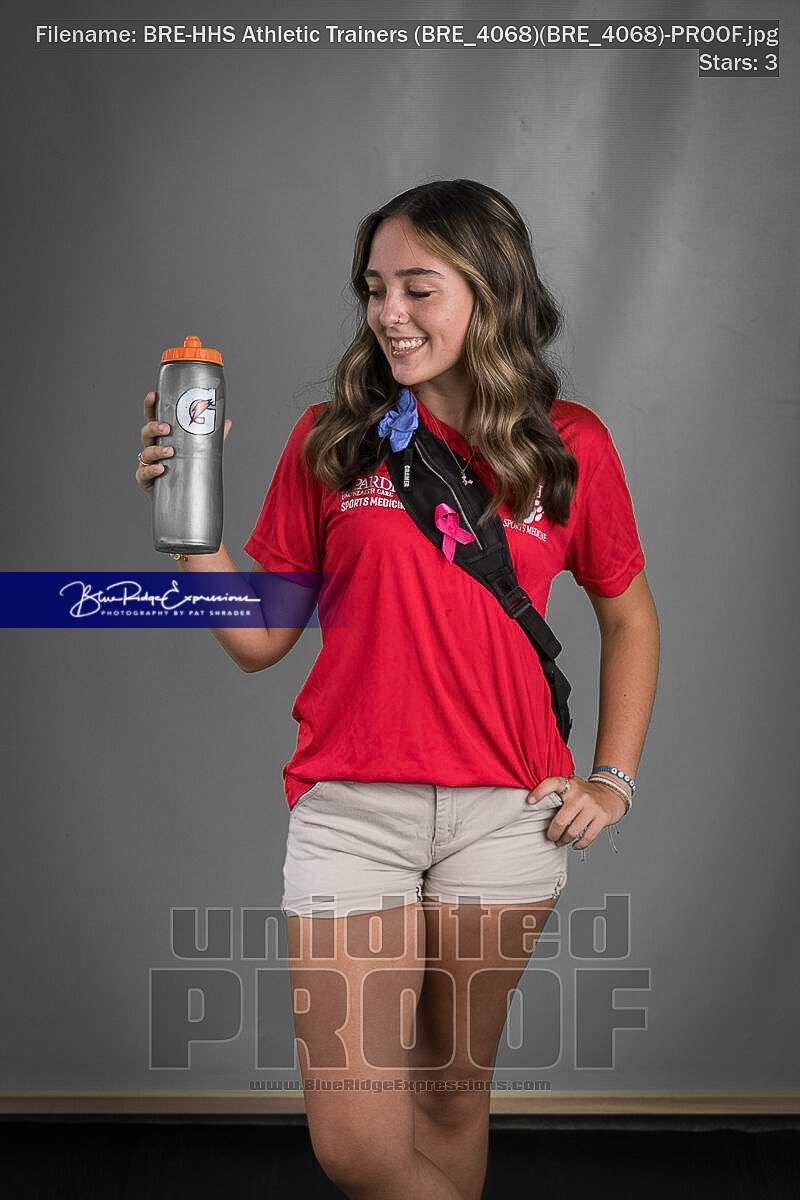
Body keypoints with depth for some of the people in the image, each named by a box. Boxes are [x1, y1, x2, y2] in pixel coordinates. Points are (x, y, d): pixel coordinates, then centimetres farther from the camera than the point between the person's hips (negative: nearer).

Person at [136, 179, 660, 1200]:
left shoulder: (569, 446, 3)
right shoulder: (333, 439, 2)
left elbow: (628, 616, 16)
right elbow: (260, 640, 3)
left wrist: (613, 780, 8)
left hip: (507, 811, 1)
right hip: (350, 803, 0)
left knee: (454, 1090, 14)